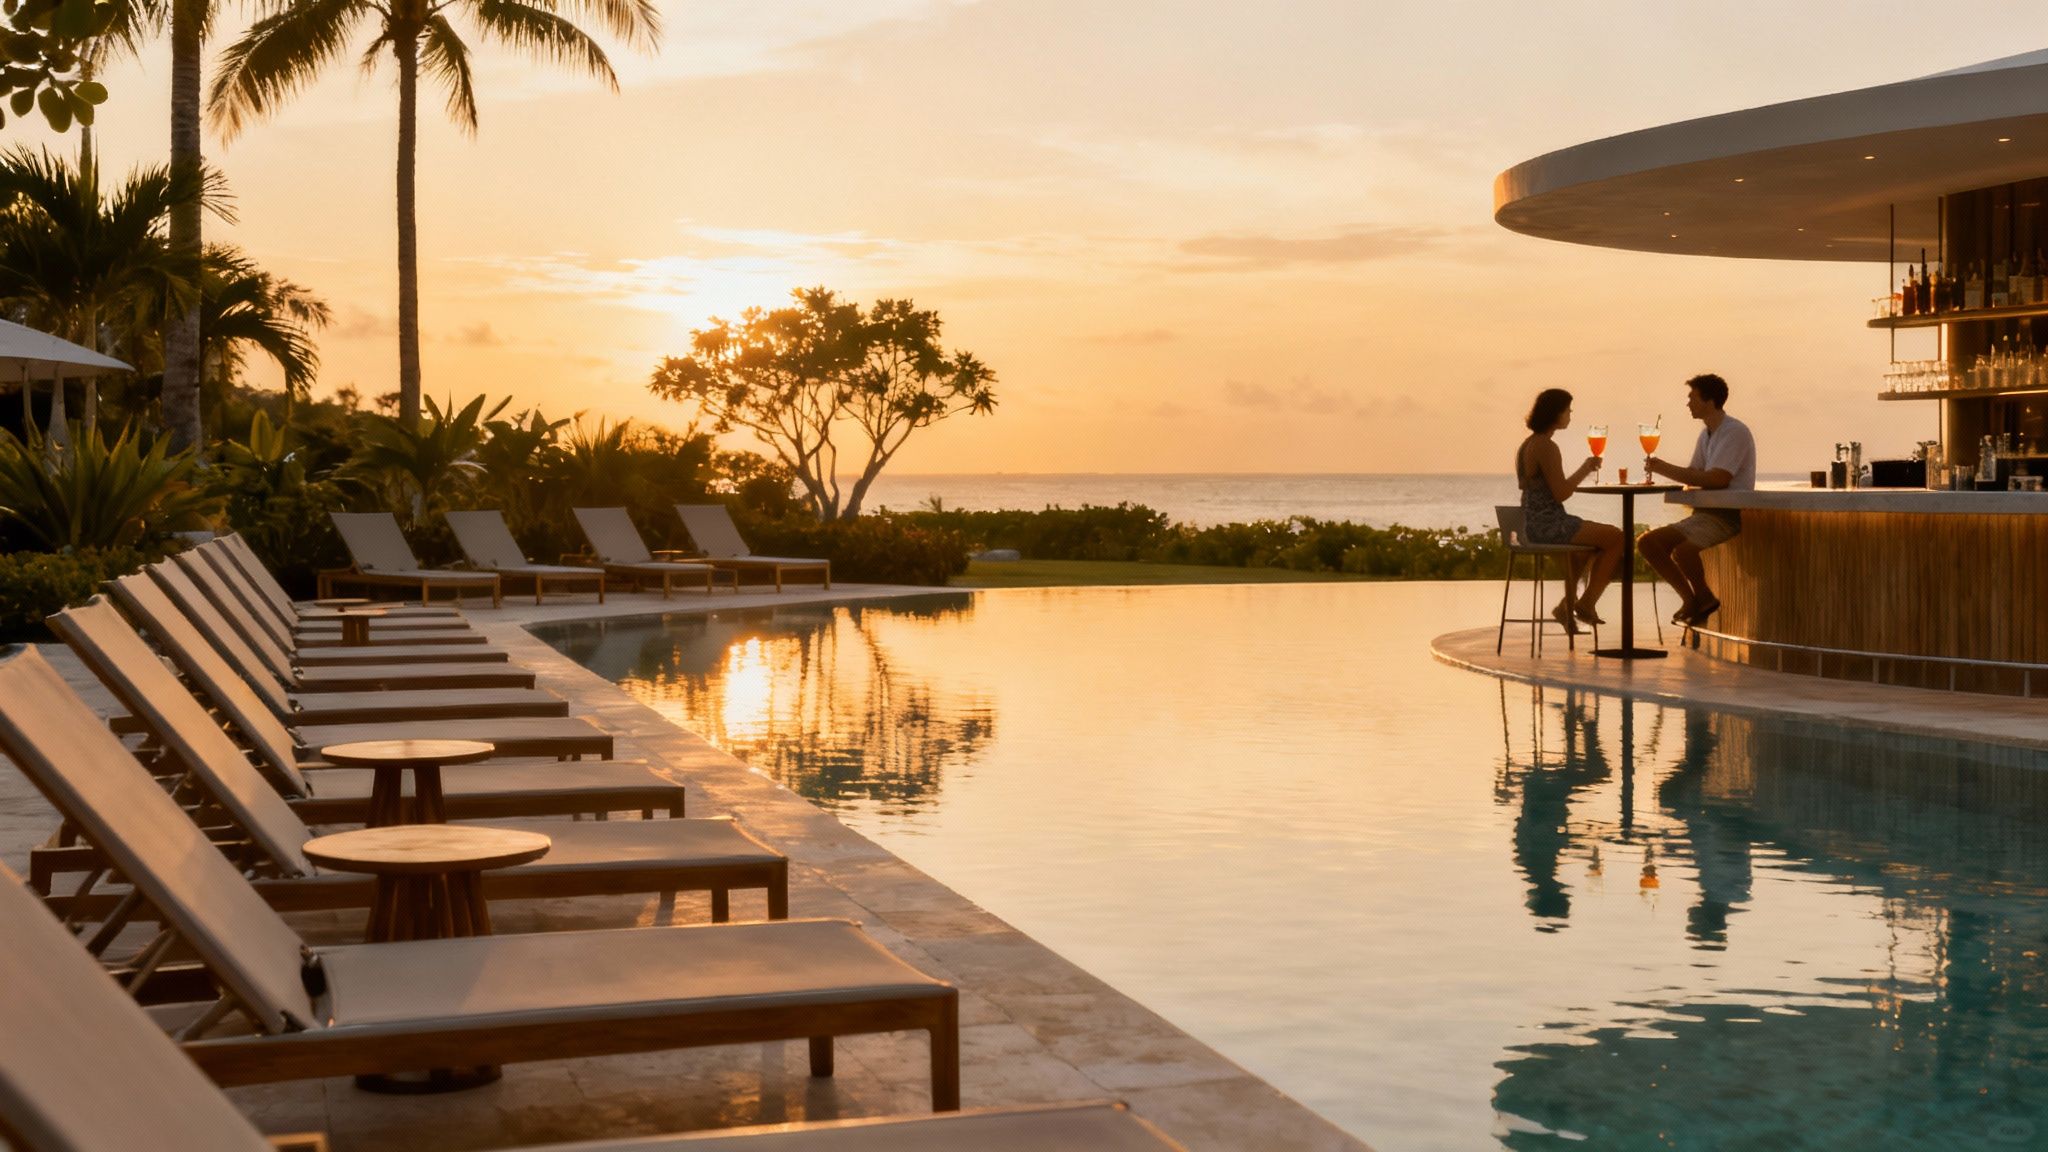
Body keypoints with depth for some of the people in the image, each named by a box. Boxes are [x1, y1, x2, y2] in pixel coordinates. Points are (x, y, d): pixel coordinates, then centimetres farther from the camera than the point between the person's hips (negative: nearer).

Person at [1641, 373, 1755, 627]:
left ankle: (1704, 598, -4)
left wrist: (1666, 469, -17)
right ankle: (1690, 599, 3)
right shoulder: (1706, 434, 17)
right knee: (1648, 542, -4)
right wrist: (1663, 469, -6)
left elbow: (1718, 479, -22)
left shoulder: (1735, 432, -13)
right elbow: (1693, 476, 15)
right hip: (1705, 512, 9)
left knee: (1682, 549, -32)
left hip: (1730, 514, -9)